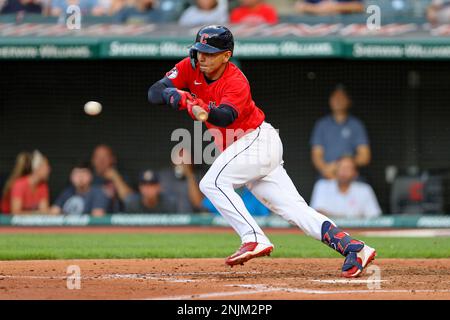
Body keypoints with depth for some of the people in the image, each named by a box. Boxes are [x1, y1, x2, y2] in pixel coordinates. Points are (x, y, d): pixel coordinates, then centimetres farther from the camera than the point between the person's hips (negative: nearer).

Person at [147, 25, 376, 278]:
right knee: (293, 209, -1)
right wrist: (178, 97, -30)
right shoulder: (190, 68, -1)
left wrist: (205, 110, -57)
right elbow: (154, 93, -9)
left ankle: (254, 239, -25)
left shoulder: (236, 82, -20)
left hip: (258, 140, -7)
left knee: (213, 183, -23)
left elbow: (226, 116, -37)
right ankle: (354, 248, -7)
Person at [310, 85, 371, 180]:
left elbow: (365, 156, 2)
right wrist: (326, 169, -13)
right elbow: (316, 155, 8)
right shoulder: (321, 124, 12)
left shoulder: (356, 125, 7)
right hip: (325, 179, 1)